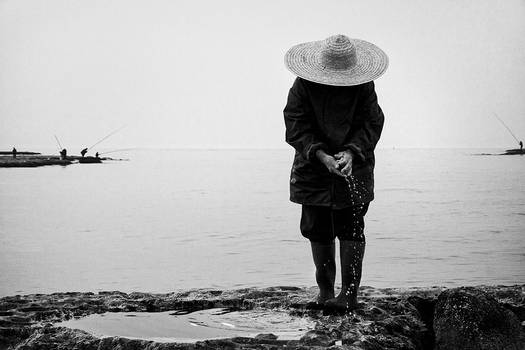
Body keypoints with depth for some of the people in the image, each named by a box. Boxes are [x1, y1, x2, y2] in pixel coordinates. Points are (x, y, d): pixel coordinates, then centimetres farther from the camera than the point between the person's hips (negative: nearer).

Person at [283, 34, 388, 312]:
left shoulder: (364, 88, -7)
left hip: (354, 169, -1)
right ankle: (325, 289, 18)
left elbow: (371, 125, -7)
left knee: (351, 230, -6)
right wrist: (321, 155, -25)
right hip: (313, 168, 1)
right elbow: (296, 126, -12)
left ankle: (350, 292, 1)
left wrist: (351, 152, -24)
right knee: (318, 231, 5)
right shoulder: (303, 86, -9)